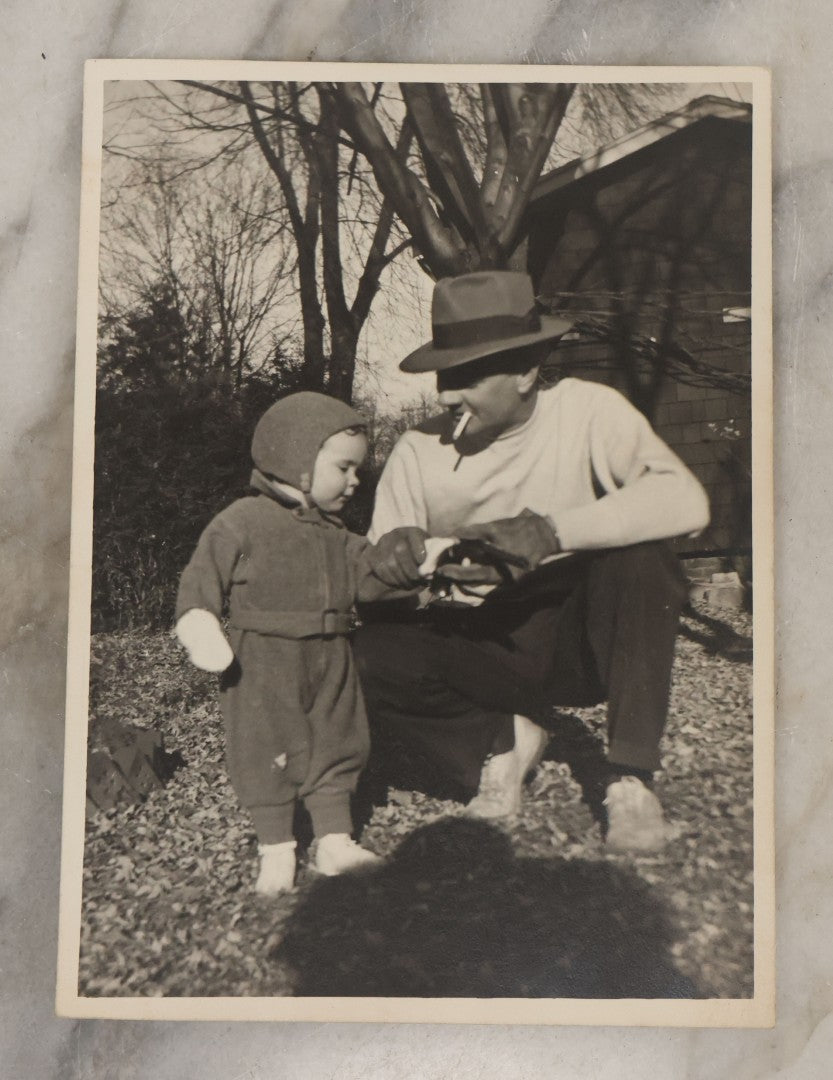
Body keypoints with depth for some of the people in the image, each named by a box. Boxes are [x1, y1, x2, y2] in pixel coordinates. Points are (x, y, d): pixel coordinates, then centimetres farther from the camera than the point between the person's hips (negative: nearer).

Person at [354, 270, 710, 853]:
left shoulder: (587, 411, -12)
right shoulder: (419, 451, -6)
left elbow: (686, 500, -27)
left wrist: (556, 531, -38)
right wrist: (396, 563, -29)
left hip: (582, 640, -1)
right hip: (481, 648, 2)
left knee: (640, 559, -31)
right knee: (367, 658, -25)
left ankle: (631, 778, -15)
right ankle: (500, 741, 2)